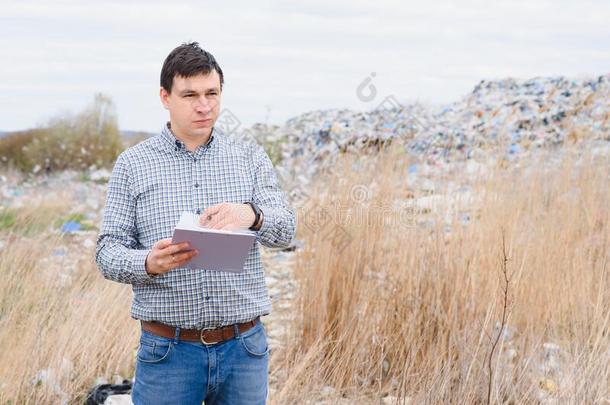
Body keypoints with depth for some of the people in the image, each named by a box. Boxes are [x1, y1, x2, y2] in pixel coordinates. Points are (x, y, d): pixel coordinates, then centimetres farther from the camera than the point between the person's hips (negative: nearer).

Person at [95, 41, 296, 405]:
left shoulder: (251, 157, 8)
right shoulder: (133, 164, 3)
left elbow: (285, 231, -3)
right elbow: (108, 252, 0)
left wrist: (251, 215, -26)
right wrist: (149, 263, -22)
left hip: (244, 347, 2)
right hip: (167, 349, -1)